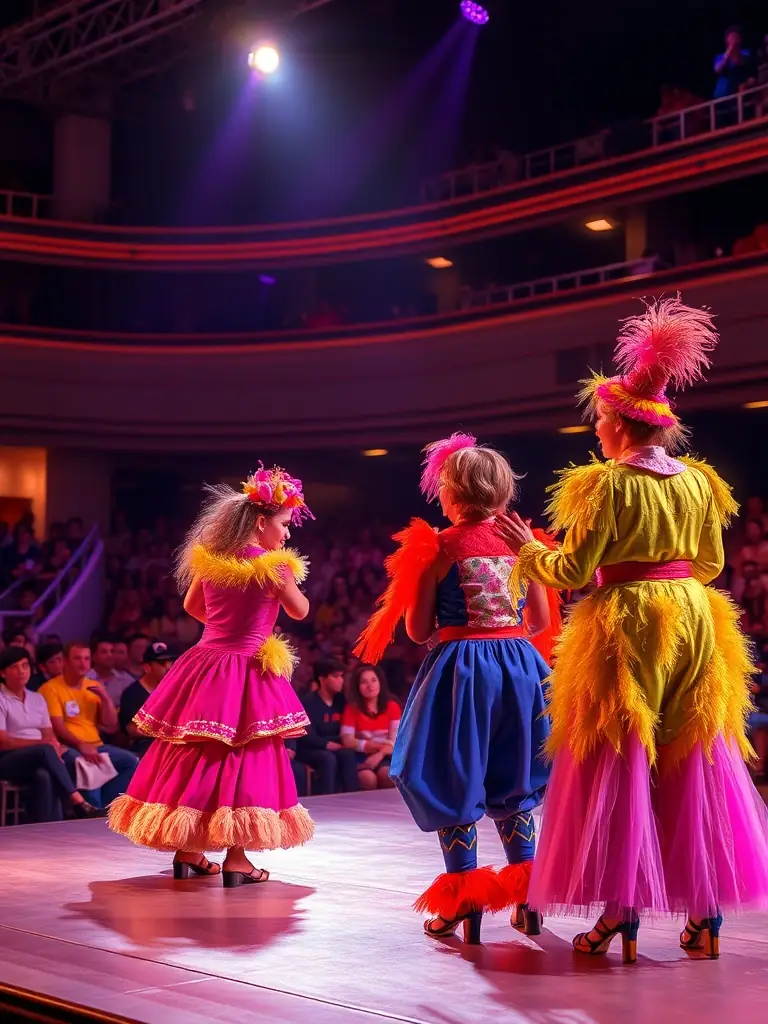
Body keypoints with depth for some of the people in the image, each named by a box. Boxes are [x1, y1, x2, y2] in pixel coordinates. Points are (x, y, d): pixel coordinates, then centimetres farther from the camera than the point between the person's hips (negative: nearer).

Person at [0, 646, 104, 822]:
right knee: (45, 751, -34)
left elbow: (49, 736, 13)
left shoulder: (37, 699, 17)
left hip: (37, 761, 4)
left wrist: (54, 748, -13)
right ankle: (78, 802, -35)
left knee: (44, 776, -34)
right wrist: (42, 743, -19)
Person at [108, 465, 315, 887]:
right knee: (244, 758, -1)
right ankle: (236, 859, -1)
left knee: (193, 756, 11)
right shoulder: (272, 565, -12)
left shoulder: (209, 558, 7)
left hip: (205, 664, 7)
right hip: (248, 671, -6)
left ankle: (187, 852, 18)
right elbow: (300, 611, -1)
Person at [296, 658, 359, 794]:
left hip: (335, 748, 5)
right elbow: (308, 736, -16)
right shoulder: (309, 702, -11)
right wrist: (327, 744, -20)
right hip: (310, 750, -5)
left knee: (348, 755, -26)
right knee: (328, 759, -35)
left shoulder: (341, 700, 7)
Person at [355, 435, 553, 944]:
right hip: (519, 664, 4)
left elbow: (418, 630, -3)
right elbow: (540, 620, 9)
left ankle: (463, 903, 9)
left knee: (455, 784, 7)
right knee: (511, 785, 17)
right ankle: (526, 896, 18)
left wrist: (415, 568, 12)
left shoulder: (438, 548, -7)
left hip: (460, 666, -4)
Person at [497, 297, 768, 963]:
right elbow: (712, 563, 14)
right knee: (693, 764, 11)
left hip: (626, 628, -5)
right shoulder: (699, 481, 5)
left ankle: (622, 910, 1)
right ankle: (706, 910, 13)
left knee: (618, 764, 2)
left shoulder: (609, 484, -11)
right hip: (693, 621, 6)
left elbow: (572, 572, -11)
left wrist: (527, 549, 6)